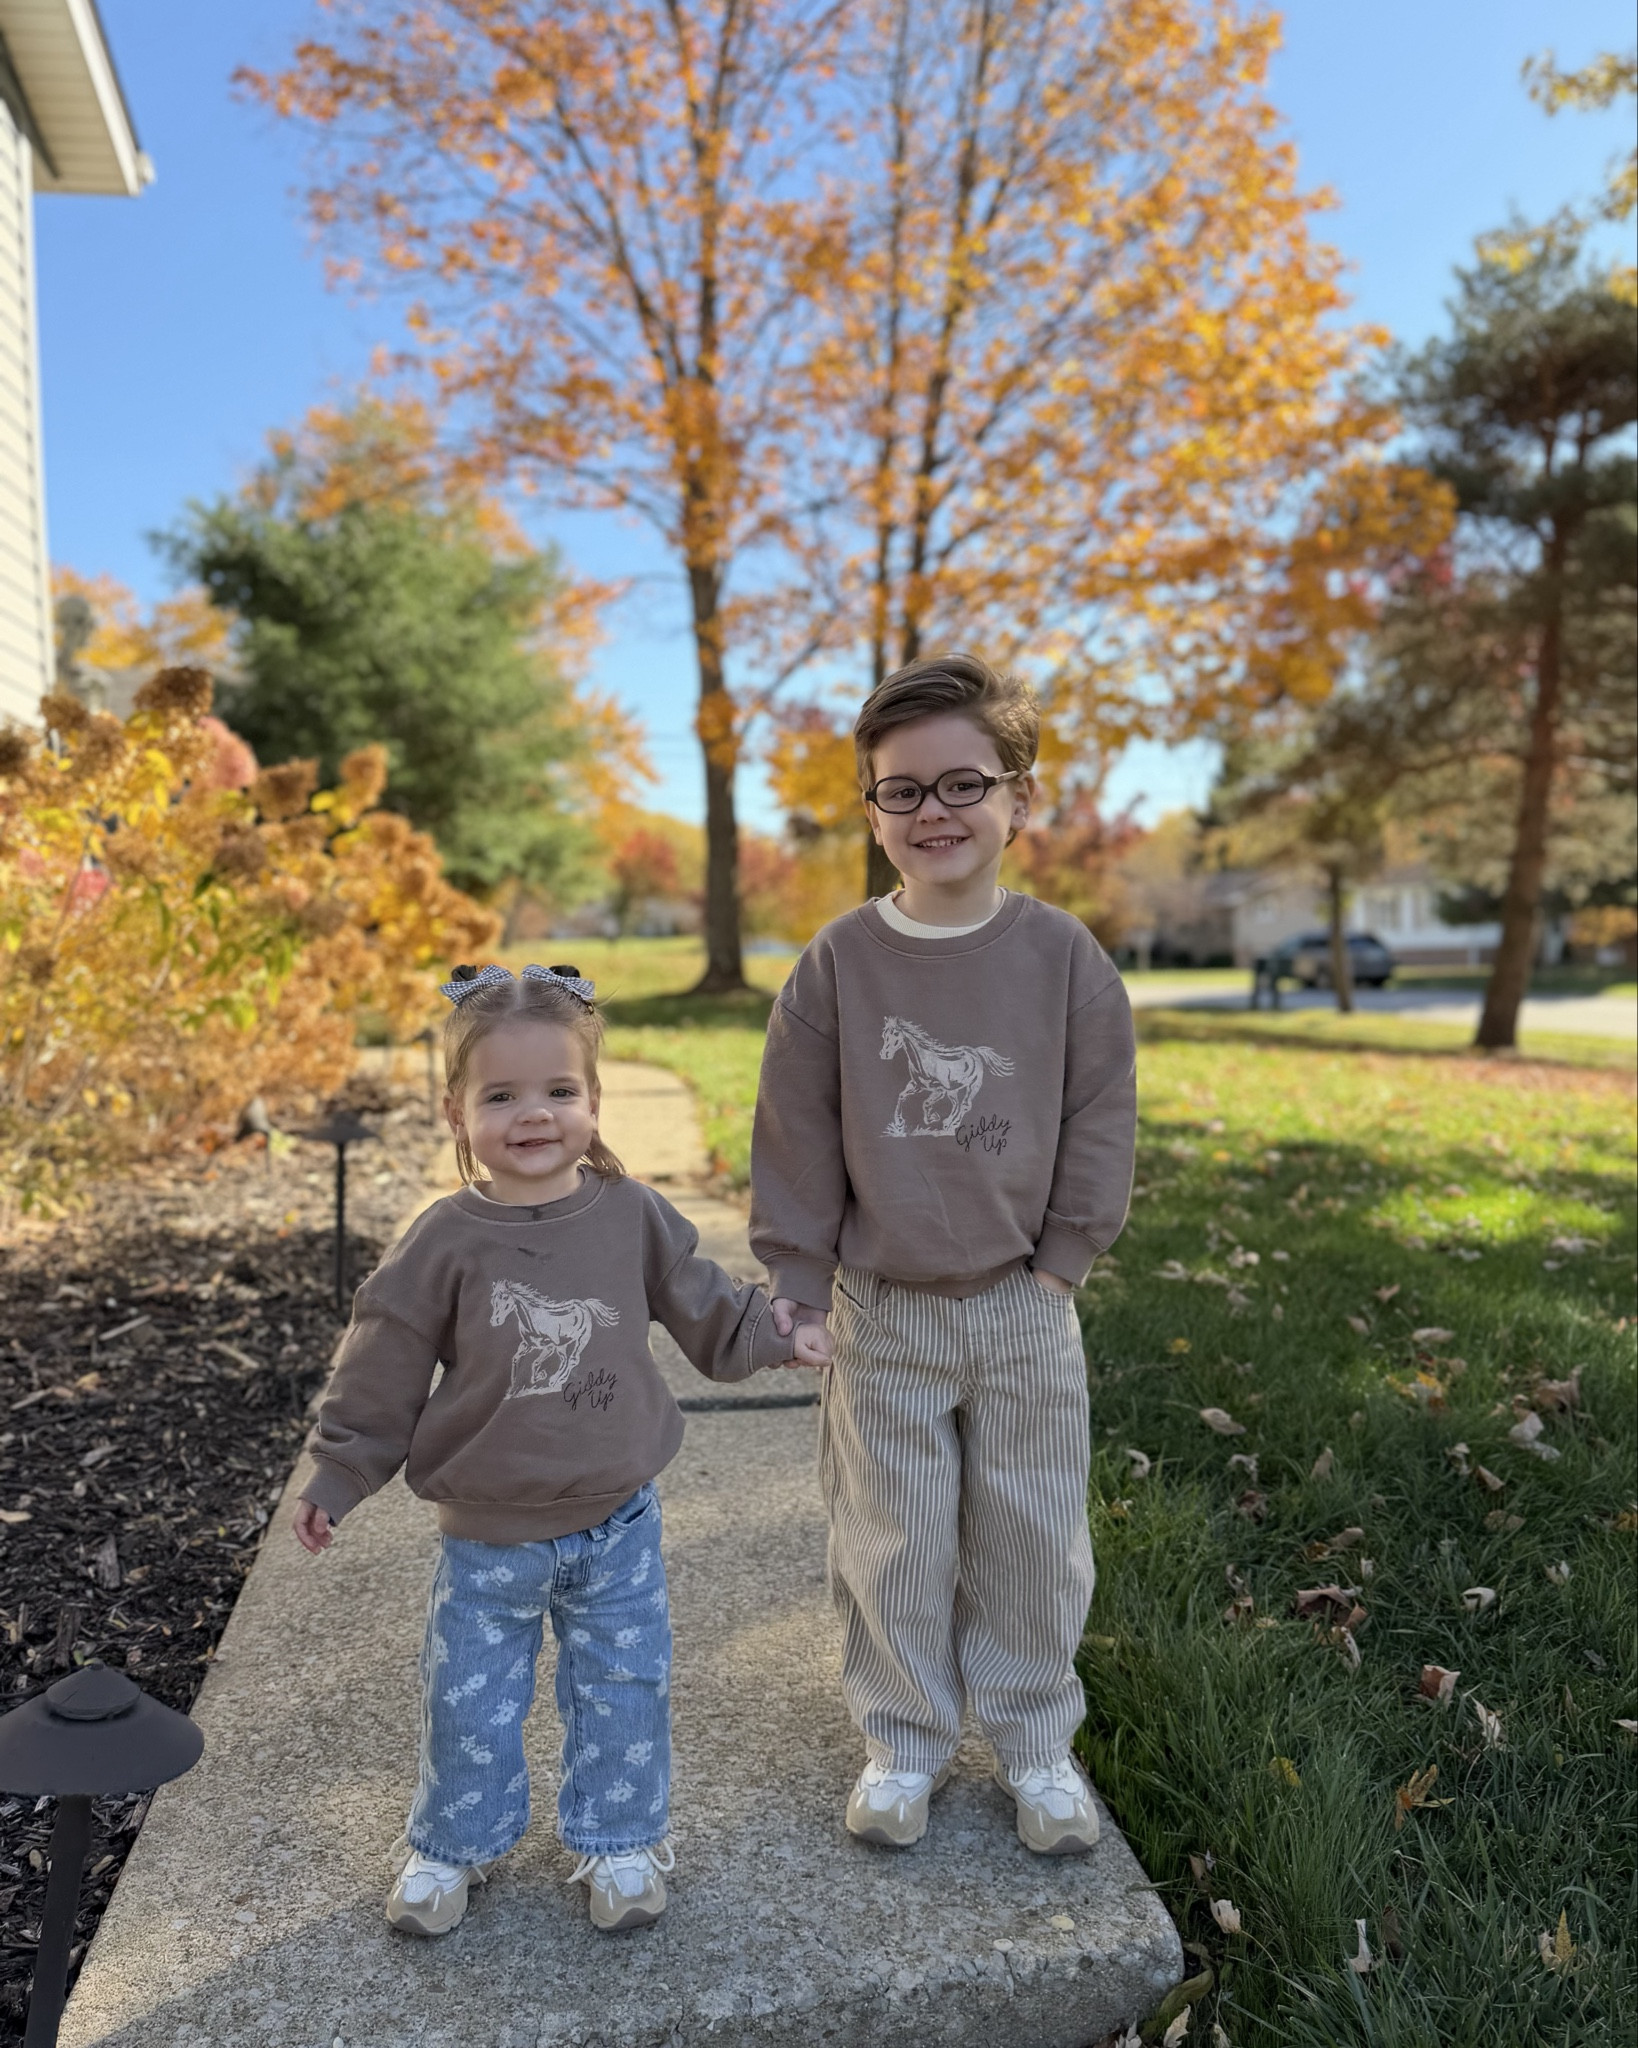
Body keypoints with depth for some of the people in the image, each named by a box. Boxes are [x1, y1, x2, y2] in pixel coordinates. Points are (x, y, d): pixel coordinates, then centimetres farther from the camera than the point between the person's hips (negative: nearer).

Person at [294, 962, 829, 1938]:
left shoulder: (632, 1216, -8)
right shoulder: (445, 1244, -13)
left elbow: (702, 1304, 9)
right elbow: (383, 1378, -4)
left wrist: (776, 1336, 6)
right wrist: (336, 1478, -1)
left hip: (618, 1522, 1)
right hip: (490, 1535, -1)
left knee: (625, 1686, 13)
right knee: (469, 1700, 12)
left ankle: (622, 1839, 37)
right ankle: (454, 1844, 39)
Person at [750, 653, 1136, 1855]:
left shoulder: (1062, 955, -6)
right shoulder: (840, 962, -6)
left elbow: (1100, 1120, 0)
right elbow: (796, 1134, -2)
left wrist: (1062, 1257, -3)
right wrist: (799, 1282, -2)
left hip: (1026, 1309, 1)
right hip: (884, 1313, 0)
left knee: (1032, 1533, 13)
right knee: (893, 1539, 11)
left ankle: (1037, 1741, 34)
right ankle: (904, 1739, 32)